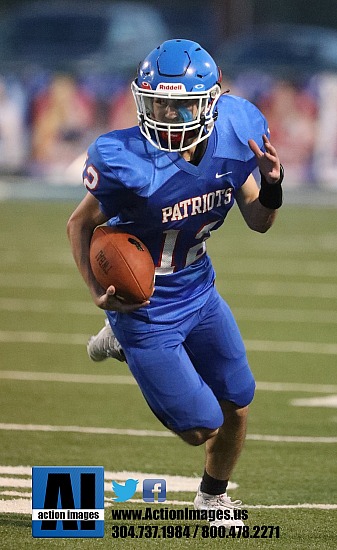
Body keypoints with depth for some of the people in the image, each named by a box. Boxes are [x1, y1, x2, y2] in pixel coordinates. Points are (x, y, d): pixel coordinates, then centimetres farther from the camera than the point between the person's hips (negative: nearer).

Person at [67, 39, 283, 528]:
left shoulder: (235, 139, -13)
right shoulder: (128, 162, -29)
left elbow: (258, 221, 1)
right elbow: (81, 224, -12)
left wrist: (271, 185, -21)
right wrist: (97, 290, -26)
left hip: (198, 291, 5)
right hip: (143, 302, -5)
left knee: (237, 405, 11)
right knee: (202, 428, 1)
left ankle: (214, 497, 44)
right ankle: (124, 336, 27)